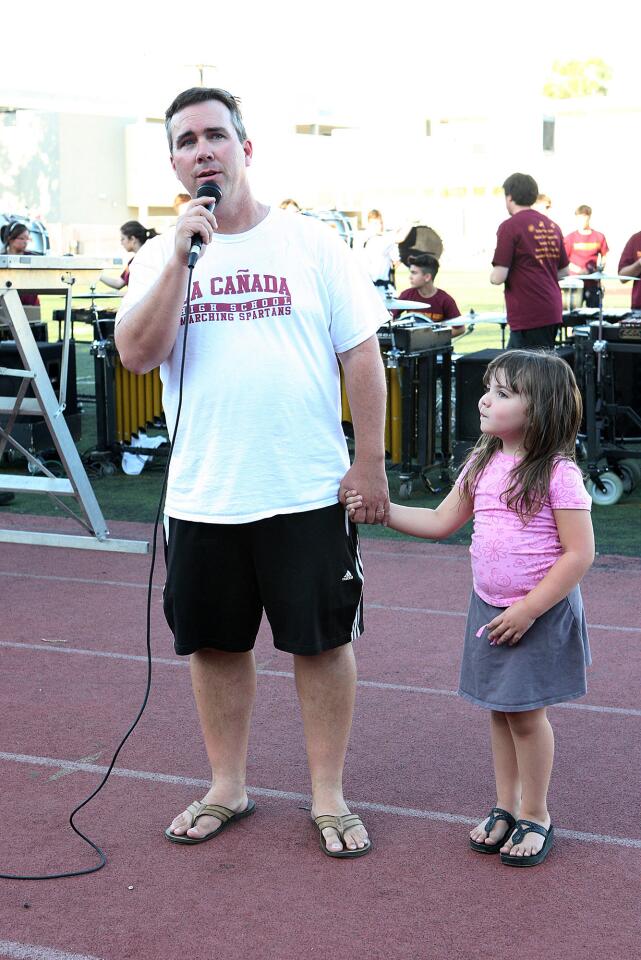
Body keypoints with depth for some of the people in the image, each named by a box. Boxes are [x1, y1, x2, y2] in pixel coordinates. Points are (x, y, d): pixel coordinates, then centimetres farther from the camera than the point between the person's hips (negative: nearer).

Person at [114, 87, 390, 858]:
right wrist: (182, 256, -15)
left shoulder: (312, 244, -1)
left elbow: (361, 355, -1)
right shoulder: (161, 257, 5)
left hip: (307, 493, -2)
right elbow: (138, 354, -10)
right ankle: (227, 789, 31)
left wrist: (370, 461, -5)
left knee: (322, 642, 6)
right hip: (202, 498, 3)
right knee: (215, 645, 13)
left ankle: (329, 796, 22)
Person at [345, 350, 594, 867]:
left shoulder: (558, 473, -17)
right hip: (490, 607, 6)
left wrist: (529, 609, -19)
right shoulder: (483, 465, 3)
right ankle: (507, 808, 28)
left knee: (526, 712, 2)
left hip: (543, 611, -6)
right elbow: (441, 522, 11)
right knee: (500, 710, 14)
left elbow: (580, 553, -18)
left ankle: (536, 815, 19)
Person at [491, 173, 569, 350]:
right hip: (553, 312, 8)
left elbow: (499, 277, -15)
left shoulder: (510, 227, -11)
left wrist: (492, 275, 5)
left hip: (529, 317, -7)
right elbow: (563, 272, 17)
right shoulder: (552, 226, 11)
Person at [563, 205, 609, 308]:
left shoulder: (599, 237, 3)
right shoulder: (570, 238, -1)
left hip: (594, 283, 2)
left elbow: (605, 256, 14)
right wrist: (578, 270, -13)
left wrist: (601, 266, -6)